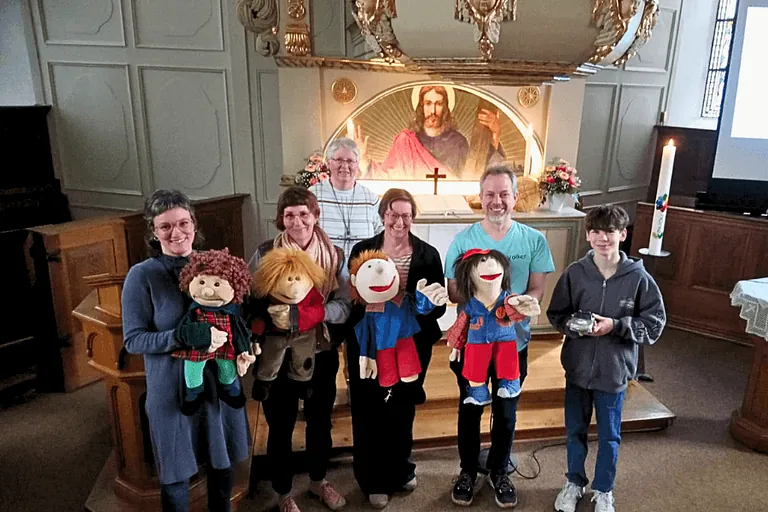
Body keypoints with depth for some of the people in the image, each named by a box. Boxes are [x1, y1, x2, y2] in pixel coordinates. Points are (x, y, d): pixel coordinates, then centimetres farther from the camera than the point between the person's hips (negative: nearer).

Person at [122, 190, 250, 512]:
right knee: (176, 472, 13)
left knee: (223, 462, 20)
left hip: (221, 381, 4)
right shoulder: (142, 276, -12)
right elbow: (133, 340, -13)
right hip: (172, 388, -3)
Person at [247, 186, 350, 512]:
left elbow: (344, 306, -11)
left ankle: (318, 481, 47)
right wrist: (272, 315, -27)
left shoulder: (334, 256, -5)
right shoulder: (265, 253, -9)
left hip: (322, 354, 2)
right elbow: (249, 303, -8)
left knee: (320, 421, 21)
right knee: (281, 426, 13)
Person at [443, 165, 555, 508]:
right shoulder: (463, 240, -9)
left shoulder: (534, 240, -7)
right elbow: (453, 292, -8)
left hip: (514, 342, 1)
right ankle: (468, 470, 39)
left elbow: (537, 291, -5)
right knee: (470, 409, 17)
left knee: (506, 412, 17)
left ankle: (498, 471, 41)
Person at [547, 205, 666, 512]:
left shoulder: (638, 277, -12)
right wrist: (573, 325, -20)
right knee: (575, 431, 18)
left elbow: (655, 323, -7)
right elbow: (556, 314, 0)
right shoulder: (574, 273, -9)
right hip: (577, 368, 1)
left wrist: (616, 325, -20)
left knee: (609, 437, 16)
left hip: (614, 371, -1)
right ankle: (574, 483, 41)